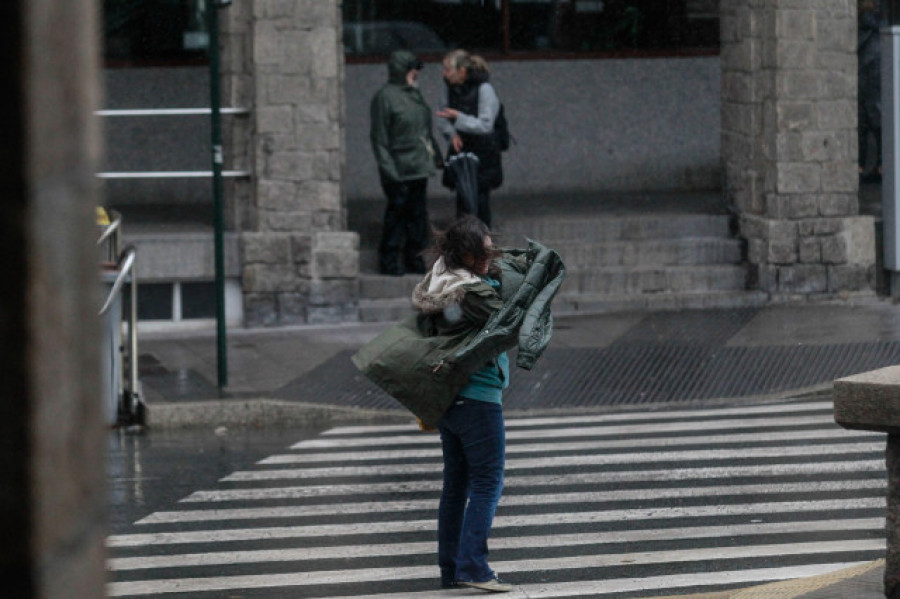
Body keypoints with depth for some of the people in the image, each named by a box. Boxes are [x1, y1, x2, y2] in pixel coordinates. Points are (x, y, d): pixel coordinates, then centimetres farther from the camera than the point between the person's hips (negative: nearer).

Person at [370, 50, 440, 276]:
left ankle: (414, 257, 20)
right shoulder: (385, 97, -11)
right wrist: (388, 168, -18)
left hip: (419, 167, 8)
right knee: (397, 212, -4)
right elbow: (379, 137, -13)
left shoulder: (414, 94, 15)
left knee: (417, 213, 11)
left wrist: (433, 154, 18)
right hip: (400, 169, -8)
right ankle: (389, 261, 4)